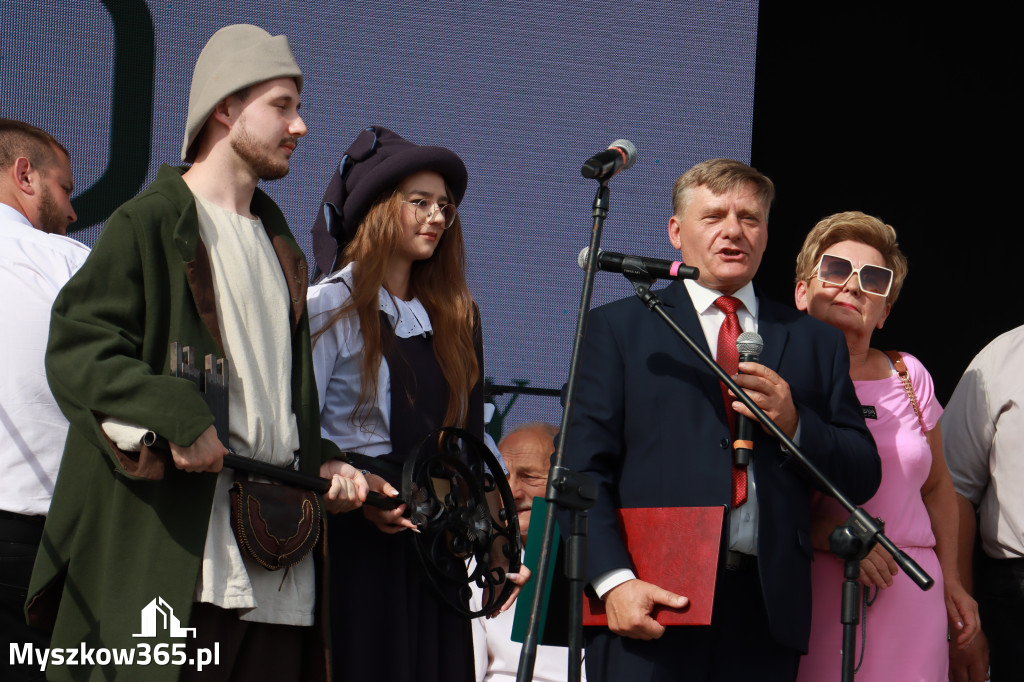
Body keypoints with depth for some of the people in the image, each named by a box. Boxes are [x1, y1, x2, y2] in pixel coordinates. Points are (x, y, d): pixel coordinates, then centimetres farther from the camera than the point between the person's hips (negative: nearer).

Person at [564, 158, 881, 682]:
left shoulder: (815, 343, 18)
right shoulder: (618, 328, 10)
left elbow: (863, 478, 15)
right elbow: (582, 468, 1)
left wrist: (795, 425, -4)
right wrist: (613, 579, -13)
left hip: (765, 613, 2)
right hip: (649, 602, -2)